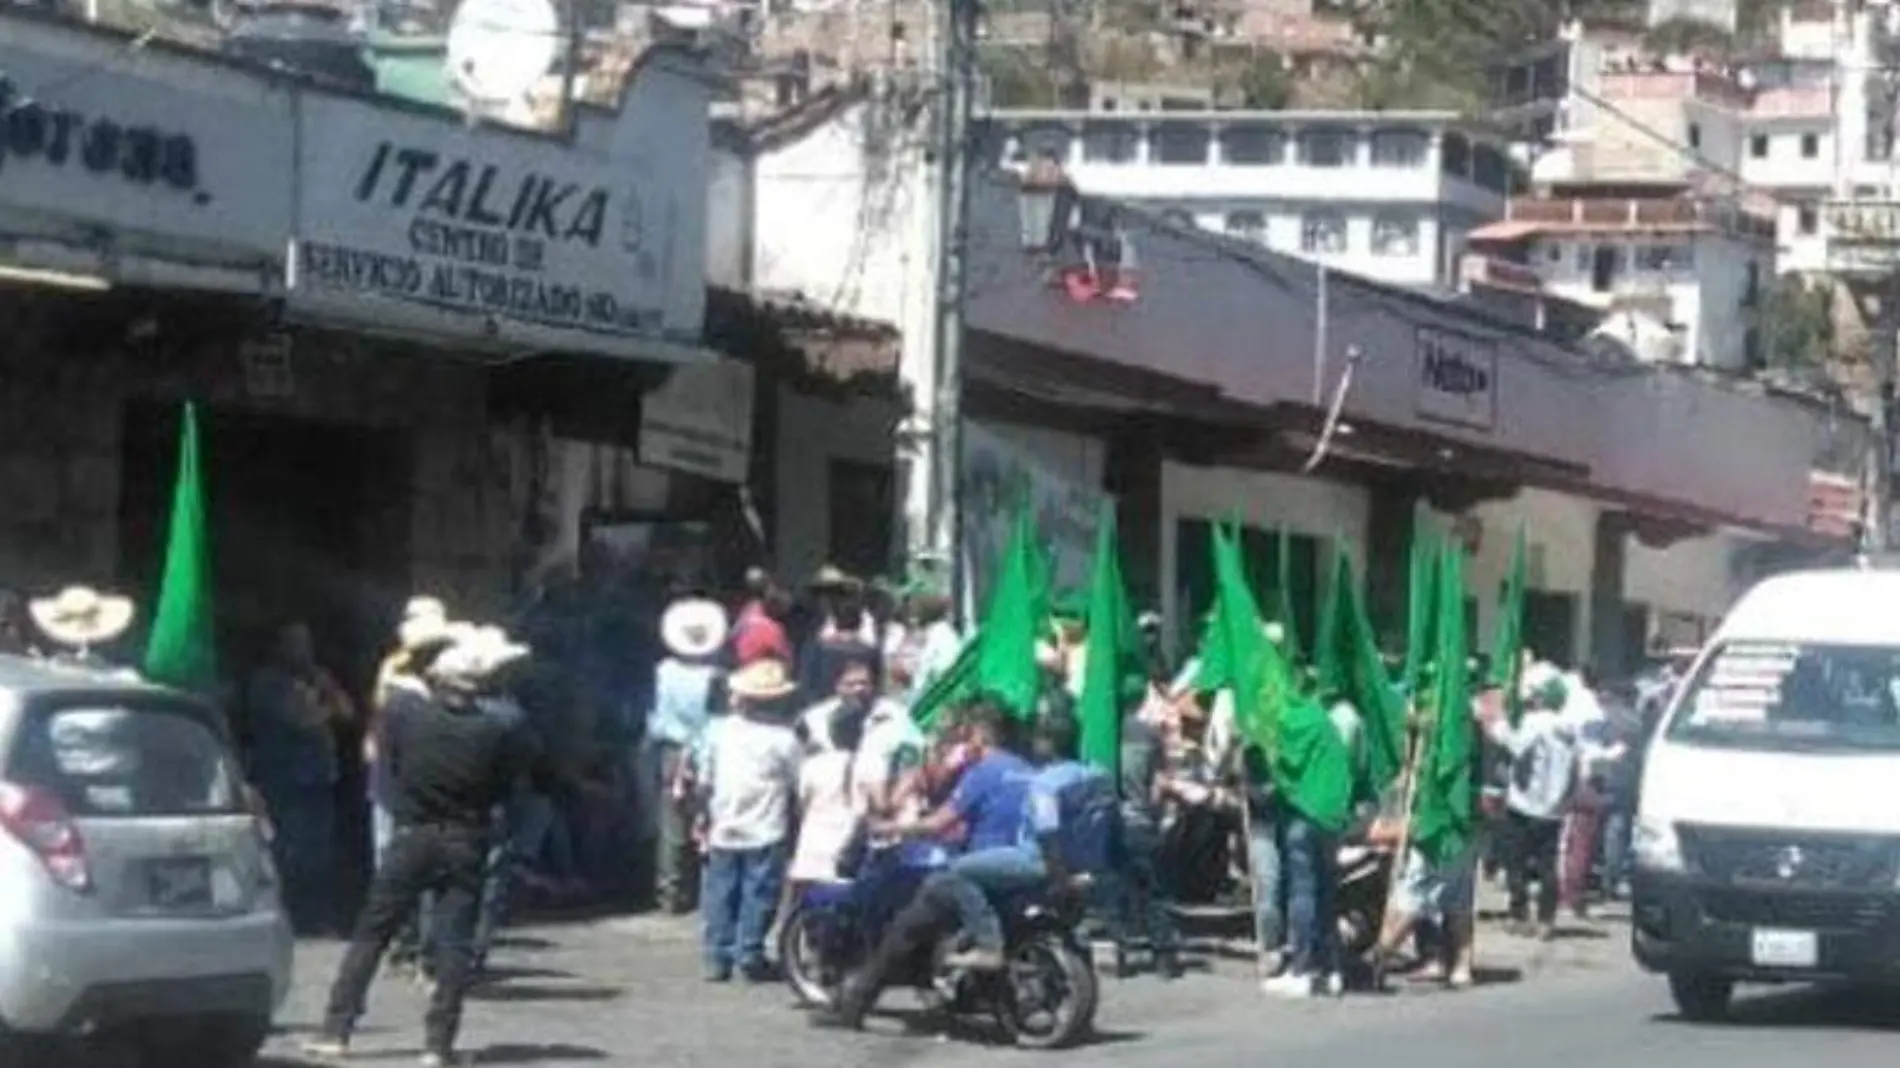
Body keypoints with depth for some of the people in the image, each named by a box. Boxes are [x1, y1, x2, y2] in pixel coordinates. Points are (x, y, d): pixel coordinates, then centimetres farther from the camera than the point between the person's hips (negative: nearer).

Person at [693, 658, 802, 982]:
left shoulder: (718, 731, -2)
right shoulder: (783, 738, -8)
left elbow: (703, 781, 3)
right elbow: (798, 785, -5)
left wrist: (703, 817, 14)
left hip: (723, 833, 2)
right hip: (766, 834, -2)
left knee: (720, 894, 10)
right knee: (758, 895, 4)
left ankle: (717, 958, 11)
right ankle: (749, 955, 1)